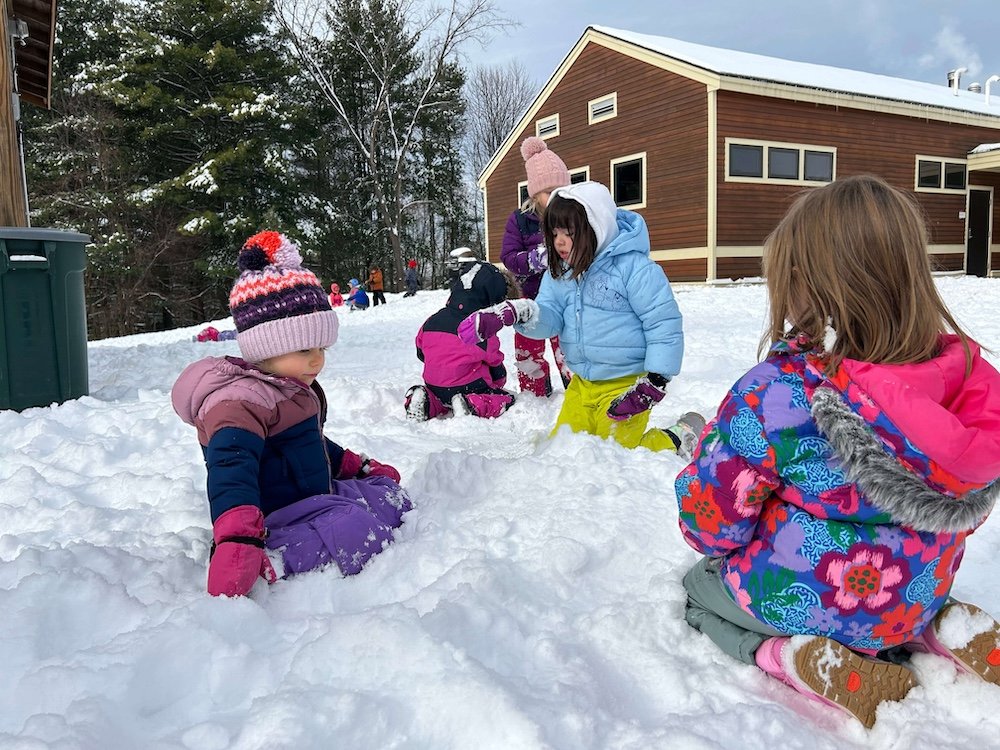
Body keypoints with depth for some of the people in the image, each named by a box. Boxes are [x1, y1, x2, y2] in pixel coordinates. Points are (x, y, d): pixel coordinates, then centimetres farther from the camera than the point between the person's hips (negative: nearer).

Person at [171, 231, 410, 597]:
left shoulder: (296, 389, 14)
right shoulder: (241, 403, -20)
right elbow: (231, 469, -37)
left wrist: (357, 466, 33)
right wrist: (237, 539, -51)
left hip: (316, 496, 11)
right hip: (275, 517, -11)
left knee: (392, 494, 12)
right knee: (356, 528, -33)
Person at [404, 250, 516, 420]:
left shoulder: (431, 323, 1)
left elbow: (421, 353, 14)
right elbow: (495, 362, -1)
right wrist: (499, 382, 20)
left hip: (433, 385, 6)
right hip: (468, 385, -5)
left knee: (447, 399, 36)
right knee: (508, 399, 8)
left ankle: (428, 402, 2)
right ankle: (473, 406, -19)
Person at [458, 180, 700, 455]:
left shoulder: (633, 267, -19)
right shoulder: (559, 273, 3)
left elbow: (665, 324, -17)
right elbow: (550, 316, -3)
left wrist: (654, 382, -19)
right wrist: (516, 312, -25)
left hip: (625, 385, -7)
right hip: (582, 384, 7)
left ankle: (679, 438, 22)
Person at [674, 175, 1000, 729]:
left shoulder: (774, 394, -32)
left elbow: (711, 518, -20)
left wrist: (715, 542, 5)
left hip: (799, 596, -5)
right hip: (918, 593, 6)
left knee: (700, 585, 25)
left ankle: (804, 656, -1)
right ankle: (943, 629, 12)